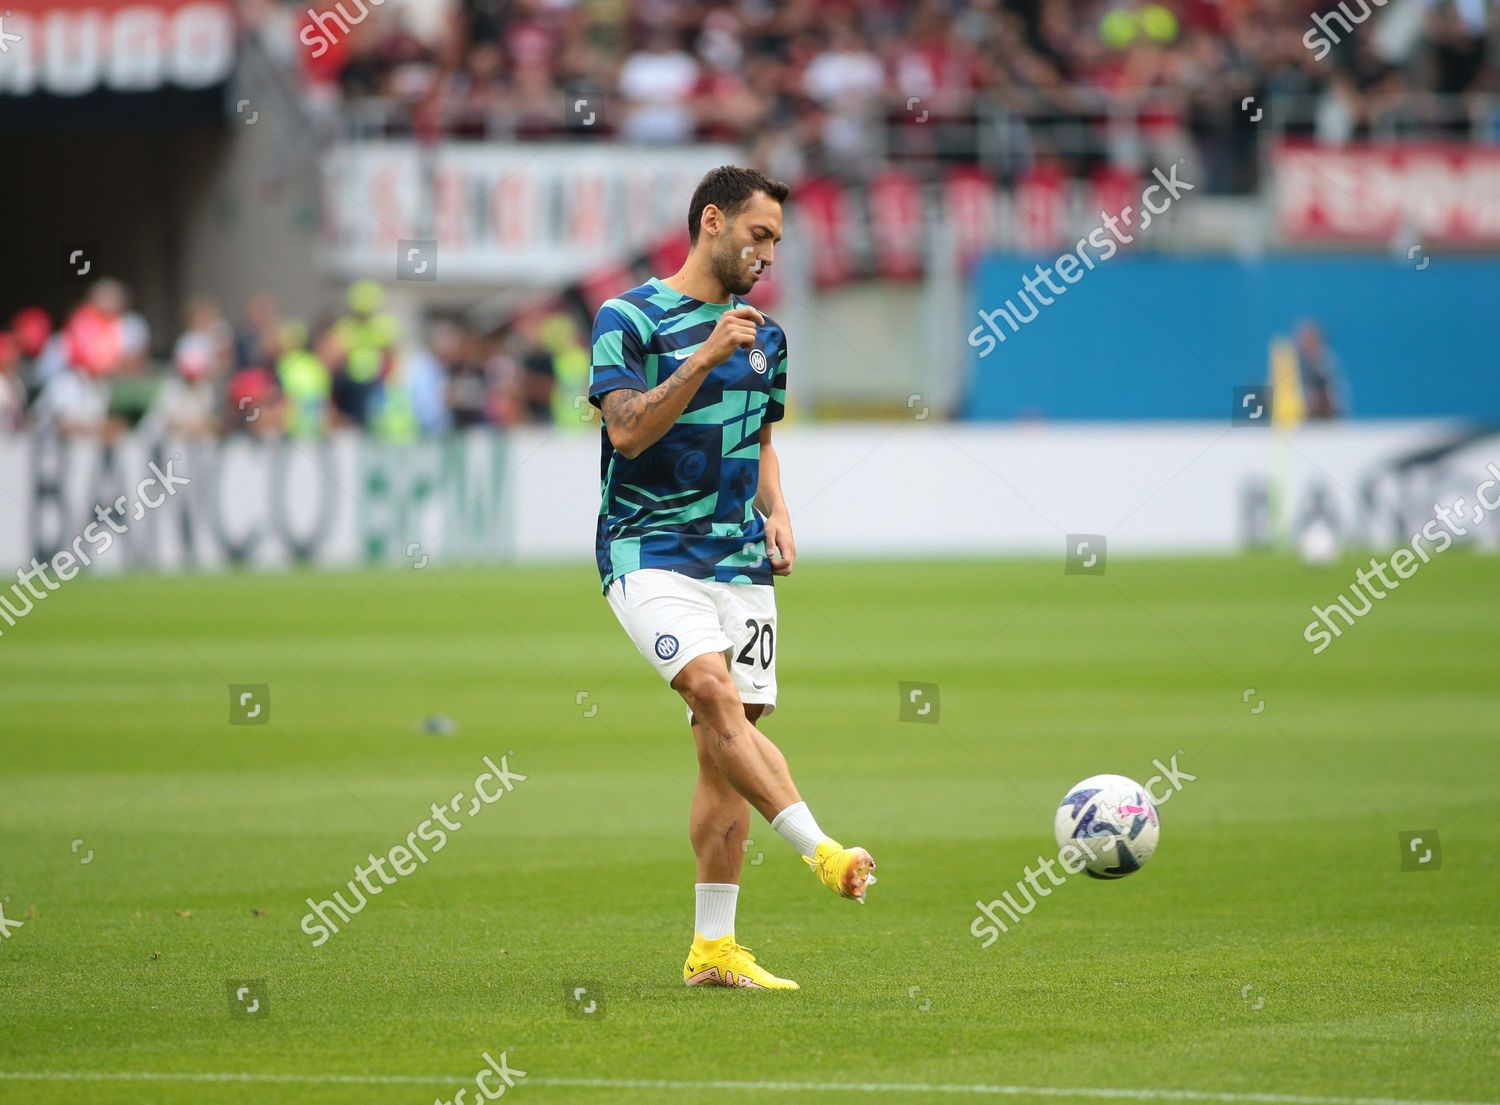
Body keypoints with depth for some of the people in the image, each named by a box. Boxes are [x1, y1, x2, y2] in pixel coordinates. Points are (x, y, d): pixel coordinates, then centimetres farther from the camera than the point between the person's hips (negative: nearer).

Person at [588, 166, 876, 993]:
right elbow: (627, 429, -15)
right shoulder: (629, 319, -3)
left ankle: (712, 949, 4)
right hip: (649, 551, -6)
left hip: (739, 563, 6)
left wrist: (775, 514, 9)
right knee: (716, 693, -28)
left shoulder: (764, 336, 17)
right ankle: (823, 853, -35)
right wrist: (706, 358, -21)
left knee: (726, 741, 1)